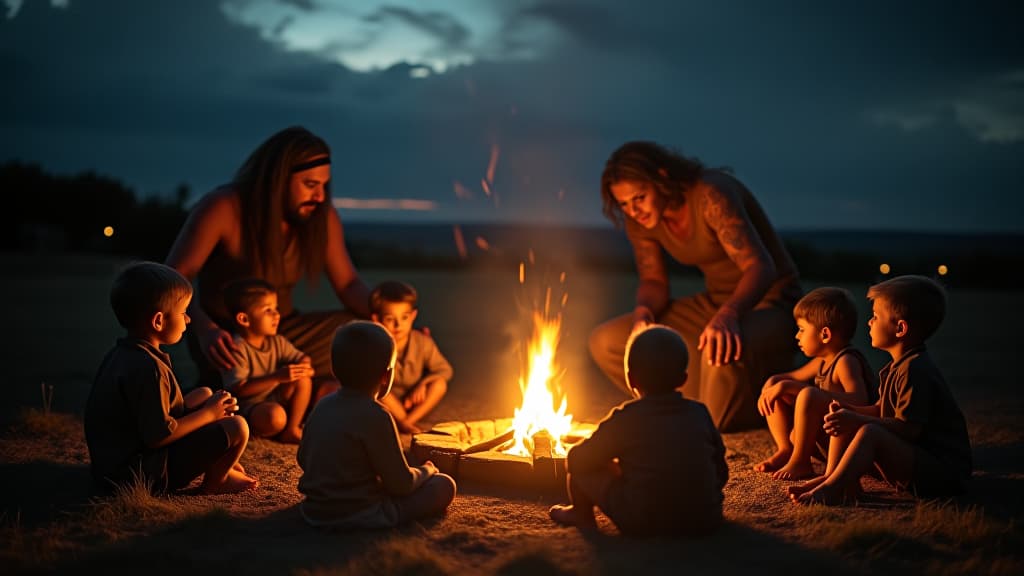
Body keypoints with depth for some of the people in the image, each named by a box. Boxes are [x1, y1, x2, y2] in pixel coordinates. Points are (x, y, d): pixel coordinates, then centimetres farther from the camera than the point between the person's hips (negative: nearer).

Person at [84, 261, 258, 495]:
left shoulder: (121, 354, 7)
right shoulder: (148, 369, -26)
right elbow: (159, 435, -26)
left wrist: (207, 407, 10)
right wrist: (208, 414, -12)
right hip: (148, 476, -11)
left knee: (204, 395, 21)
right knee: (236, 428, -13)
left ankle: (222, 467, 21)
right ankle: (213, 483, 11)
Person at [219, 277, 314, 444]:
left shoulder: (277, 342, 3)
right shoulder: (237, 349, -21)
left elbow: (302, 357, 12)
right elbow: (238, 389, -28)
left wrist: (304, 366, -17)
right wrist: (278, 377, -33)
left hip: (274, 400, 8)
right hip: (247, 407, -8)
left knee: (303, 379, -9)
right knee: (275, 415, -37)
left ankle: (292, 429, -3)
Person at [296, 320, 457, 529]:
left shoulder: (322, 405, 3)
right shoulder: (376, 416, -19)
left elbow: (303, 459, 14)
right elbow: (401, 484, -15)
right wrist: (426, 471, 6)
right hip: (360, 515, -8)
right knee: (445, 485, -3)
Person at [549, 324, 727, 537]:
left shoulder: (625, 418, -4)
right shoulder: (700, 413, 6)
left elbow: (576, 459, 1)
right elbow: (721, 473, 12)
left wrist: (614, 467, 21)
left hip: (643, 523, -4)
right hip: (705, 522, 5)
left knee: (580, 467, 8)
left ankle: (582, 514, 29)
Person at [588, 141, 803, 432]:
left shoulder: (710, 195, -24)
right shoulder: (639, 219, -2)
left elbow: (761, 267, -31)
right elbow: (654, 281, 8)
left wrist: (729, 315, -50)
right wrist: (643, 311, -16)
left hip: (771, 302, -7)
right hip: (714, 301, 7)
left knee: (722, 348, -43)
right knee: (605, 342, -4)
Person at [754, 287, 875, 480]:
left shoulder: (846, 361, -18)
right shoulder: (823, 361, 10)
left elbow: (859, 401, -35)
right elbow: (791, 377, 22)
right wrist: (770, 387, -4)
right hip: (824, 442, 10)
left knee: (808, 395, -35)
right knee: (776, 390, 10)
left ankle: (800, 462, -21)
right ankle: (786, 451, 5)